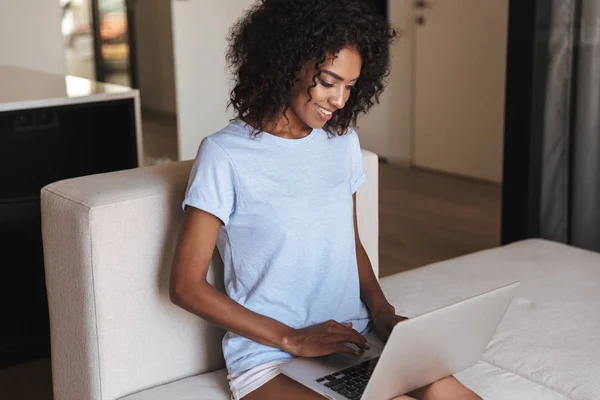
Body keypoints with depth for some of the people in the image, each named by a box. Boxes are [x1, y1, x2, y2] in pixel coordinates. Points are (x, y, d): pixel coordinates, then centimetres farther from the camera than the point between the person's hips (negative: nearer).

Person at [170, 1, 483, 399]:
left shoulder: (343, 141, 9)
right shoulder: (225, 156, -10)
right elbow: (187, 286, -8)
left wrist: (381, 309, 1)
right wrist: (292, 338, -13)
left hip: (355, 343, 6)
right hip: (270, 358, -6)